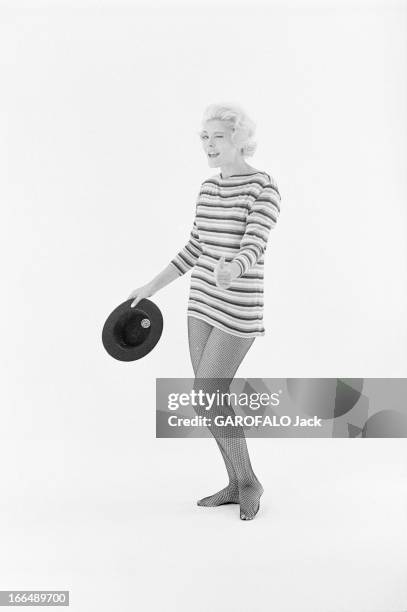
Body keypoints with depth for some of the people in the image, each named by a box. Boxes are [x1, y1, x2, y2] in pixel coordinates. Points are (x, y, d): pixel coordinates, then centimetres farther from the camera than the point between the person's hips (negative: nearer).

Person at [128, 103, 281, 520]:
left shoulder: (266, 189, -13)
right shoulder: (209, 187, 10)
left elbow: (251, 251, -24)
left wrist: (231, 272, -47)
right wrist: (152, 287, 18)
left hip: (239, 308, -8)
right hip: (203, 301, 8)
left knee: (206, 401, -9)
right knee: (209, 399, 8)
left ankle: (248, 481, 14)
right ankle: (237, 485, 24)